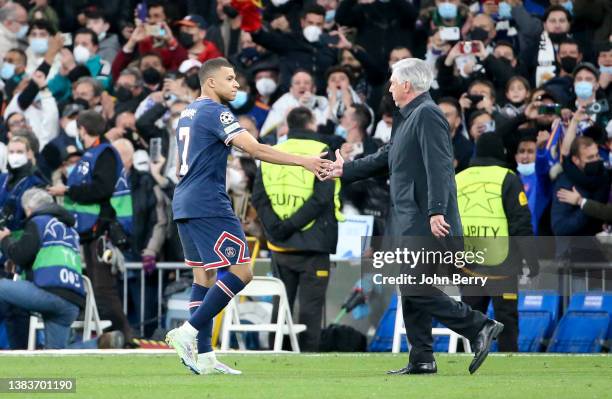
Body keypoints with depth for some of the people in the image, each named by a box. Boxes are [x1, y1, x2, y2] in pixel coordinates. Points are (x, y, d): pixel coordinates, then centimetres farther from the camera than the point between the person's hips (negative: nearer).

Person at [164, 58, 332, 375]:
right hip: (208, 206, -10)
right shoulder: (215, 112, -11)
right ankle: (187, 333, -12)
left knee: (204, 274, 10)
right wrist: (303, 161, -22)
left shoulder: (188, 113, 18)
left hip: (184, 205, 10)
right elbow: (254, 149, -21)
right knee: (240, 272, -9)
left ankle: (203, 356, 7)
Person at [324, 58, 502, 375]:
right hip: (411, 222, 10)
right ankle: (421, 359, 13)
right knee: (412, 289, 10)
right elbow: (386, 159, 29)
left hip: (425, 221, -10)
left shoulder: (427, 114, -12)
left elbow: (438, 166, -22)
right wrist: (345, 170, 36)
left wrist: (436, 211, -29)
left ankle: (479, 326, -11)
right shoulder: (409, 118, 19)